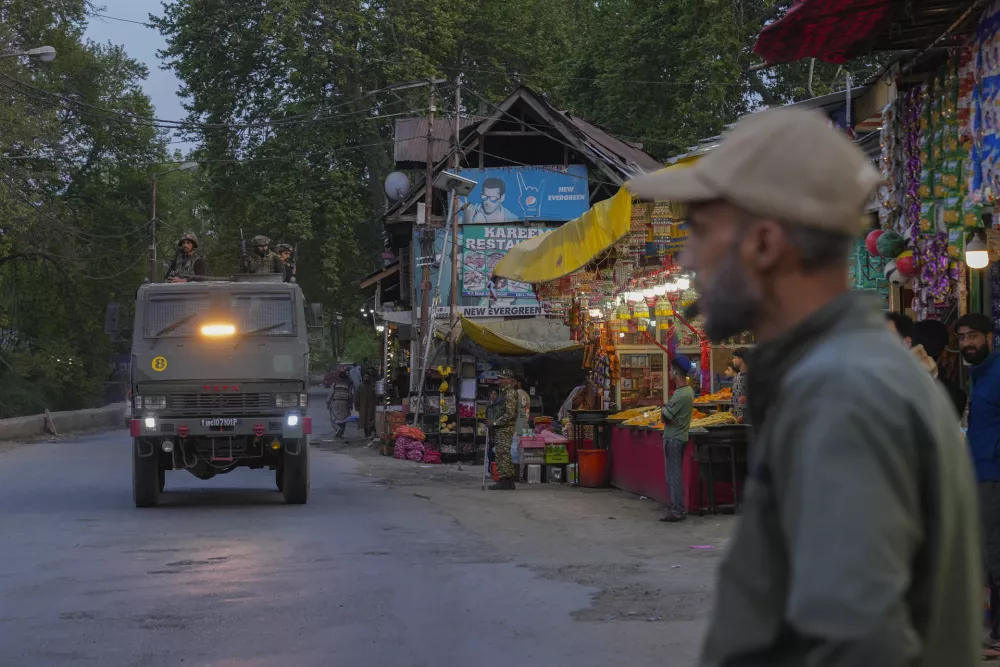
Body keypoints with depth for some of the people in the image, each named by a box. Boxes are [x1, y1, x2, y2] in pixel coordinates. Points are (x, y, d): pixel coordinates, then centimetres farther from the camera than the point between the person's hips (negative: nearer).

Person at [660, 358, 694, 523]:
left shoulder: (680, 395, -22)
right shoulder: (688, 390, 10)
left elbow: (666, 416, -21)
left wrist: (663, 409, -2)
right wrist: (666, 408, -5)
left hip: (673, 439, -10)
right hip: (680, 436, 10)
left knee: (673, 475, -6)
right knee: (675, 475, 15)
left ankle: (677, 511, -6)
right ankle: (677, 508, 20)